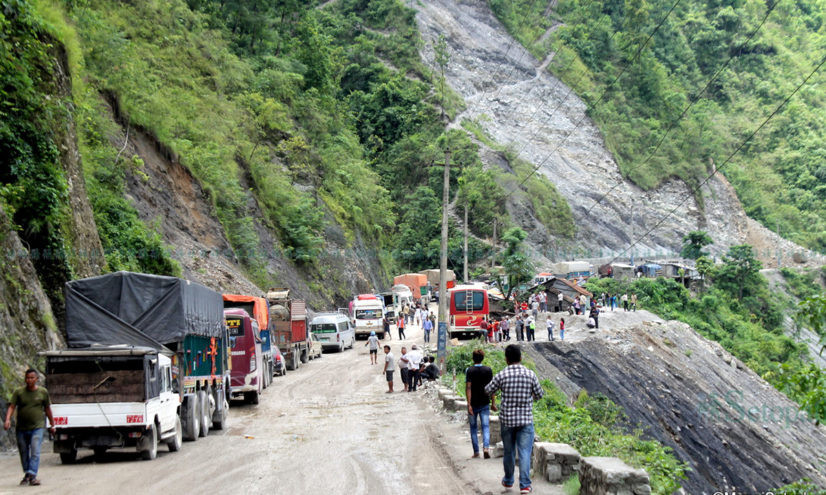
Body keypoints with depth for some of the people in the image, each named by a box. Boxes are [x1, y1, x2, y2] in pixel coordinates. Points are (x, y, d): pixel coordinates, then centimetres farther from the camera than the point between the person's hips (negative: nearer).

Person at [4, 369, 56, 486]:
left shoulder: (43, 392, 2)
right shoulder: (18, 392, 1)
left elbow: (47, 409, 11)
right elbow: (11, 407, -7)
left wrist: (52, 425, 14)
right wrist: (7, 420, -24)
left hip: (37, 427, -2)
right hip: (21, 428, 2)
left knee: (35, 452, -15)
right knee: (24, 453, 10)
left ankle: (32, 475, -21)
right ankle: (27, 474, 25)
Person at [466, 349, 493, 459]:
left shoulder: (469, 371, -7)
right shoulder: (488, 370, 0)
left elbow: (468, 387, -14)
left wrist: (469, 404, -16)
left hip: (473, 404, -1)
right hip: (485, 403, 1)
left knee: (474, 428, 11)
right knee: (486, 426, 1)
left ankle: (476, 452, 14)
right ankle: (486, 447, -21)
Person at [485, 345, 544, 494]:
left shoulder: (502, 375, -8)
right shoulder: (530, 374, -6)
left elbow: (488, 390, 5)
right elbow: (539, 395, 4)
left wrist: (493, 401, 27)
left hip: (507, 419, 1)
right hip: (526, 420, -1)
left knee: (509, 451, 15)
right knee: (525, 452, -1)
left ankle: (508, 480, 30)